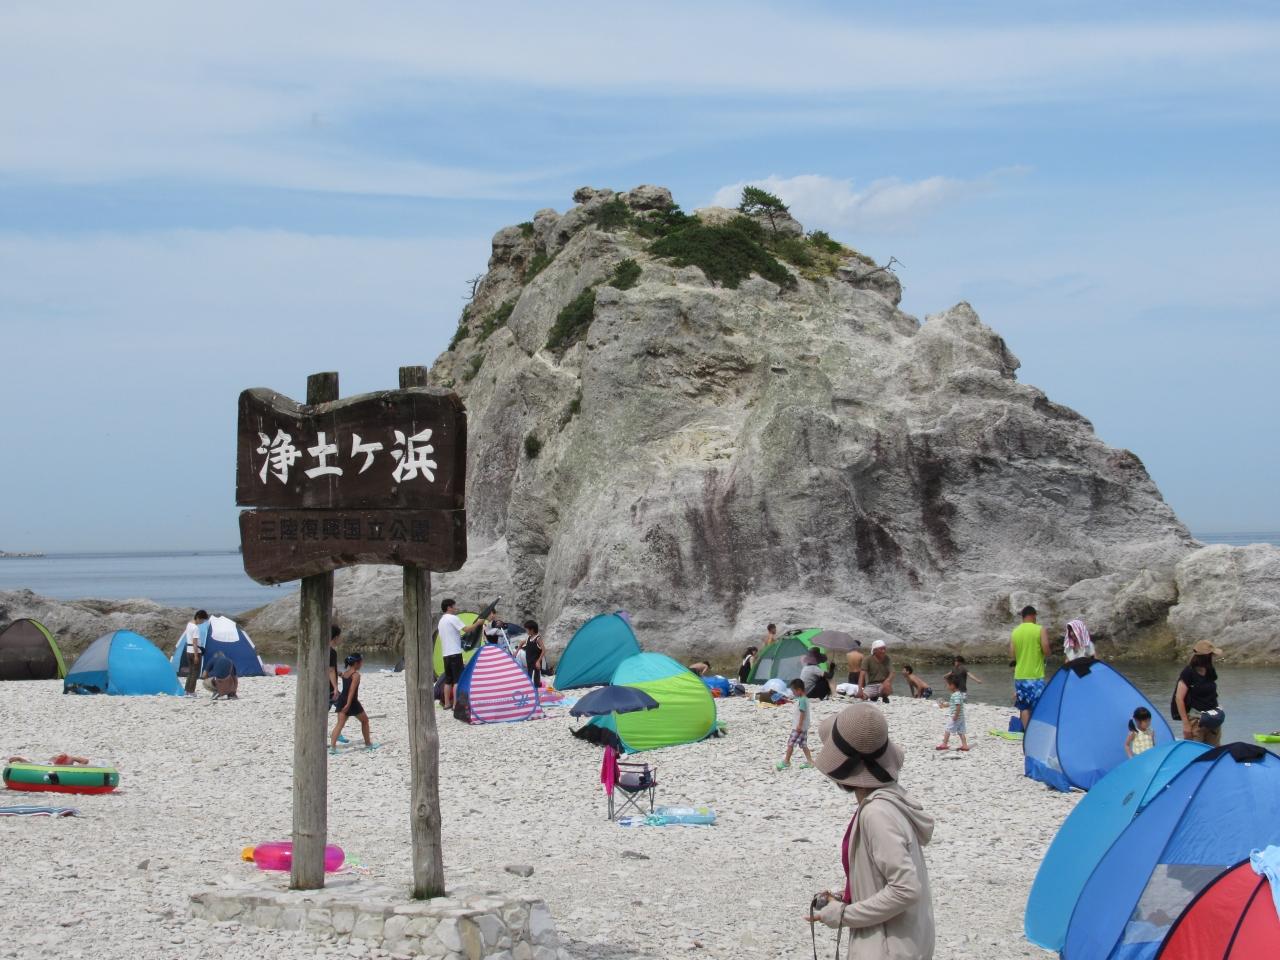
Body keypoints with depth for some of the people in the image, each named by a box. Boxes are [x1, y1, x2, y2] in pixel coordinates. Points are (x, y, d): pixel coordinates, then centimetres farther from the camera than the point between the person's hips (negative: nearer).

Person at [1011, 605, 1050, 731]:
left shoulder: (1015, 632, 6)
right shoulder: (1040, 630, -6)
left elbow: (1012, 653, 7)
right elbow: (1046, 651, -10)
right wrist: (1041, 654, 10)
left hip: (1020, 676, 4)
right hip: (1036, 676, -4)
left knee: (1024, 707, 10)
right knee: (1038, 707, -1)